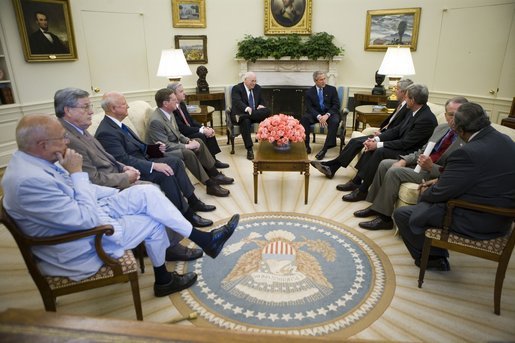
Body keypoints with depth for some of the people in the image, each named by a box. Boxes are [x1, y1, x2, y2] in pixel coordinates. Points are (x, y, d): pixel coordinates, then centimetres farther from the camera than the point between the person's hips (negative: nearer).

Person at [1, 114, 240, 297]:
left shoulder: (31, 160, -1)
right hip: (77, 247, -8)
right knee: (152, 223, -2)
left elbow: (76, 189, 11)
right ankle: (163, 281, 25)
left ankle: (203, 239, 1)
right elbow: (87, 219, -29)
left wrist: (118, 194, 6)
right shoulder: (29, 180, -32)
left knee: (147, 193, -6)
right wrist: (77, 172, -24)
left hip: (86, 214, 8)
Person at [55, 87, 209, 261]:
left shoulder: (78, 129, 8)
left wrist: (123, 168, 1)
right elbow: (95, 180, -24)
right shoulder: (67, 139, -23)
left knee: (157, 189, 3)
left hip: (115, 182, 10)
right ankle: (170, 246, -2)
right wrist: (126, 177, -12)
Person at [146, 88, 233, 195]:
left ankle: (215, 175, 7)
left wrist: (188, 141, -5)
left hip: (174, 144, 10)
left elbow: (177, 133, 12)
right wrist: (186, 146, -23)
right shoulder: (156, 121, -26)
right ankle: (210, 184, -23)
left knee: (198, 142, 5)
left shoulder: (169, 113, 1)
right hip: (162, 152, -10)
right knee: (188, 153, -31)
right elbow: (164, 145, -27)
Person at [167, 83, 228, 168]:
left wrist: (204, 127, -7)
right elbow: (182, 129, -25)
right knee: (201, 136, -27)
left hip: (189, 130, 9)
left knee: (209, 132, -6)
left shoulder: (182, 104, 7)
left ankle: (213, 160, 0)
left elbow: (191, 120, 10)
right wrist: (202, 130, -22)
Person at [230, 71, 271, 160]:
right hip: (241, 113, -5)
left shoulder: (258, 88, 13)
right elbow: (237, 102, -23)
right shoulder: (236, 88, -6)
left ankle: (242, 116, -34)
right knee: (245, 121, -39)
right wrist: (247, 108, -44)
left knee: (267, 111, -25)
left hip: (255, 113, 5)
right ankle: (249, 149, -40)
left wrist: (261, 106, -8)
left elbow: (261, 101, 19)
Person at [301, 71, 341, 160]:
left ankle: (325, 148, -33)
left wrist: (327, 115, -23)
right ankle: (306, 146, -22)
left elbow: (336, 105, -4)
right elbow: (309, 108, -6)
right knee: (304, 118, -28)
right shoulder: (309, 92, 2)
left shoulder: (332, 89, 2)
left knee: (335, 121, -34)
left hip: (330, 113, -1)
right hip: (316, 114, 1)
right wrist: (318, 116, -25)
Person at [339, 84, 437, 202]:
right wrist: (377, 139, -7)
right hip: (403, 145, 9)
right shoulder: (414, 112, 4)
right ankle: (357, 181, -1)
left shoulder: (427, 119, -24)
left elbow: (405, 143, -24)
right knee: (372, 147, -4)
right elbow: (397, 129, 7)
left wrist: (378, 144, -22)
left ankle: (362, 191, -18)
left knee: (379, 152, -27)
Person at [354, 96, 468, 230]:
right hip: (421, 162, 9)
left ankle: (384, 218, -12)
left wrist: (431, 167, -29)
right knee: (384, 164, -2)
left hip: (434, 174, -8)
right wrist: (404, 160, -1)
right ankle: (376, 205, 7)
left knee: (394, 172, -24)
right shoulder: (441, 128, 8)